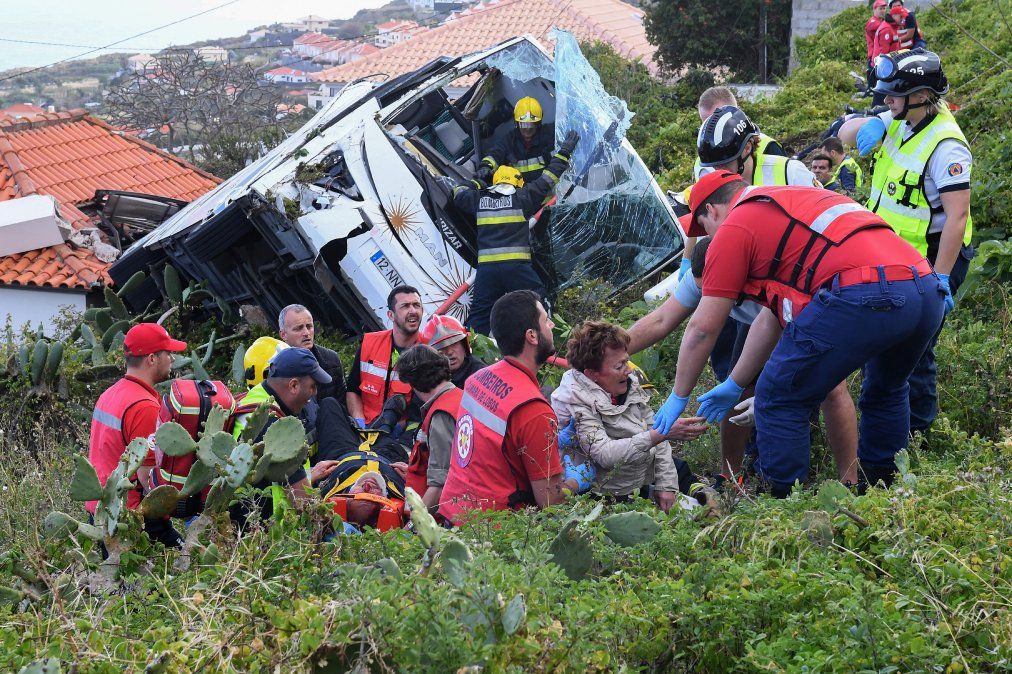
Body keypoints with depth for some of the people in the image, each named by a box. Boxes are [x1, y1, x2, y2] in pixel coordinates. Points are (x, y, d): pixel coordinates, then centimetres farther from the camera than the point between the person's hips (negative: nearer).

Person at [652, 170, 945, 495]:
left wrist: (678, 398, 23)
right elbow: (772, 317, 37)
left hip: (860, 295, -9)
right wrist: (733, 385, 42)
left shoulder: (733, 227, 10)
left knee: (779, 401, 6)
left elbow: (702, 327, 11)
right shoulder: (790, 203, 35)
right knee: (885, 392, 34)